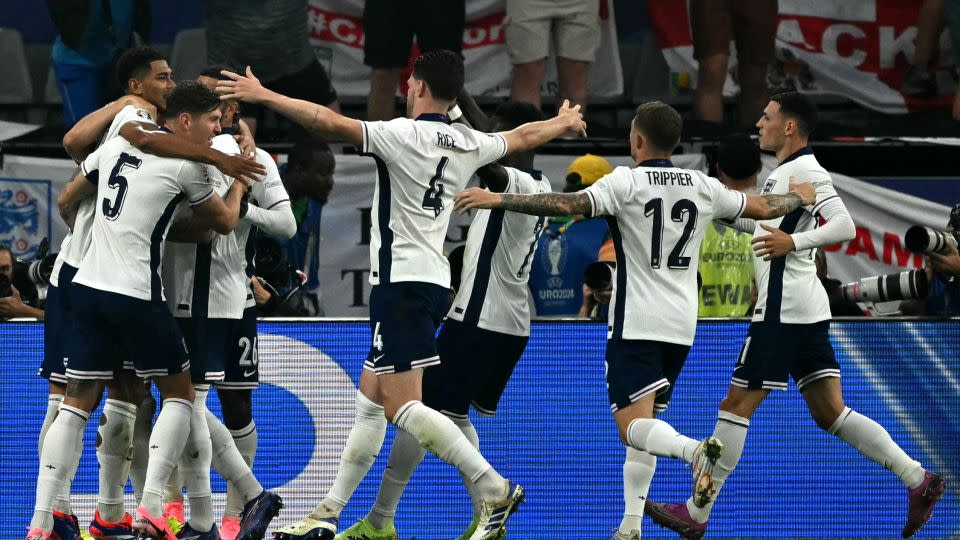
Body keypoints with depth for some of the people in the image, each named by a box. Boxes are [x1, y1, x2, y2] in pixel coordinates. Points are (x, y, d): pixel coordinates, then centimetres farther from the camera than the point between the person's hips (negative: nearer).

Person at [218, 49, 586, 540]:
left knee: (401, 404, -12)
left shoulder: (404, 135, -12)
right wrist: (564, 123, 50)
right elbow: (523, 137, 29)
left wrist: (262, 95, -18)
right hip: (433, 280, 9)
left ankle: (496, 490, -19)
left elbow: (333, 124, -21)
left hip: (401, 279, -9)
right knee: (370, 399, 14)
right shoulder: (468, 145, 10)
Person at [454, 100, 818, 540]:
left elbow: (568, 205, -21)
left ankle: (695, 450, -42)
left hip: (635, 325, -6)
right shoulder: (703, 187, 8)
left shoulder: (626, 183, -8)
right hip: (680, 326, 6)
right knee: (644, 422, 17)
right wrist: (799, 197, 42)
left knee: (634, 427, -12)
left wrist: (497, 200, -18)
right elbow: (761, 207, 20)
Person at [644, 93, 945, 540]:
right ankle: (917, 479, -1)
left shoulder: (805, 171, -12)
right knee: (829, 412, 6)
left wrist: (793, 241, -28)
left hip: (783, 310, -10)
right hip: (806, 310, 10)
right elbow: (769, 224, 34)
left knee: (737, 405, -4)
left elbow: (844, 226, -22)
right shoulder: (784, 173, 18)